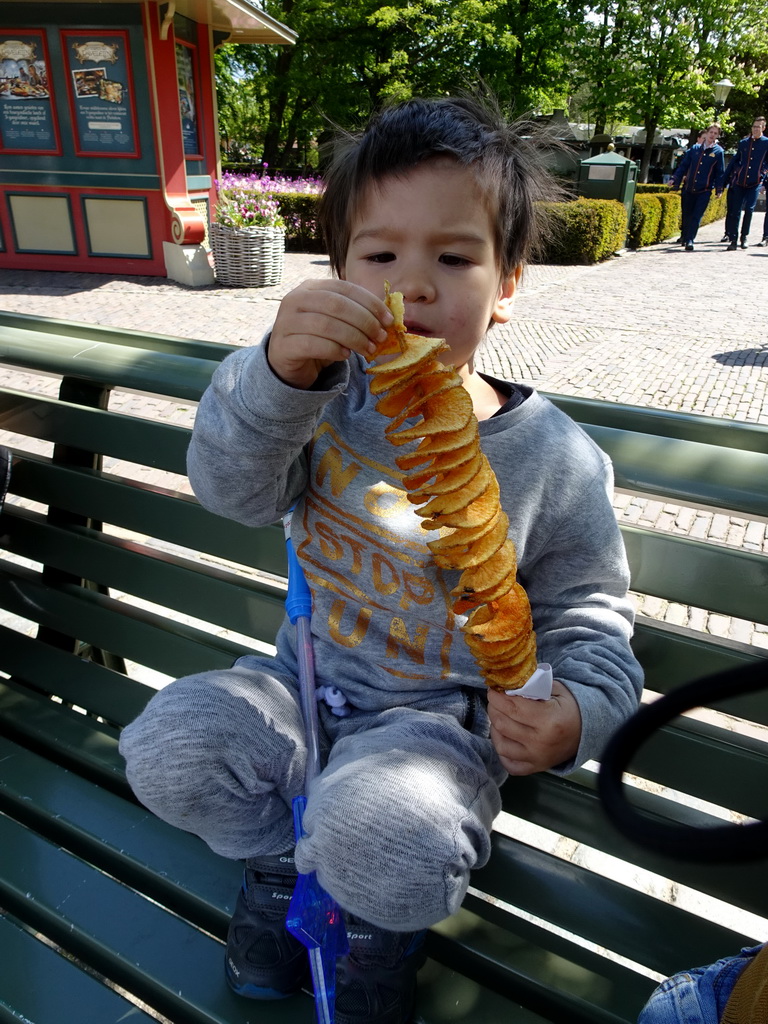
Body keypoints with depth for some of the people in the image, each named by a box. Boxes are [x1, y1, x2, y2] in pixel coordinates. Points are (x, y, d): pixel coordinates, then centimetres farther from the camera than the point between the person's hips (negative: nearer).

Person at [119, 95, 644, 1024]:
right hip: (303, 677, 4)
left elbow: (587, 611, -3)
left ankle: (381, 923, 15)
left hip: (439, 713, -2)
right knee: (169, 750, -14)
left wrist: (576, 713, -23)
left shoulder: (555, 458, -13)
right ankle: (281, 864, 20)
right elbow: (231, 487, -20)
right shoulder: (330, 397, -9)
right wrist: (279, 372, -39)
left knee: (381, 845, -29)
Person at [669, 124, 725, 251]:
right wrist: (675, 179, 3)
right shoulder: (695, 148, 10)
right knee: (686, 214, 10)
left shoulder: (719, 151, 4)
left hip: (705, 190, -2)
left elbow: (720, 172, 4)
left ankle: (689, 240, -11)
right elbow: (684, 165, 12)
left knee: (697, 216, -10)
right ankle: (684, 236, 30)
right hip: (688, 188, 3)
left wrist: (719, 189, -3)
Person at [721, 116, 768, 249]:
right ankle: (733, 239, 1)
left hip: (755, 183, -2)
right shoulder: (744, 142, 11)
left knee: (749, 209, -11)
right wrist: (723, 181, 8)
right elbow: (734, 161, 13)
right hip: (739, 182, 2)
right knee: (735, 211, -2)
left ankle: (744, 237, 4)